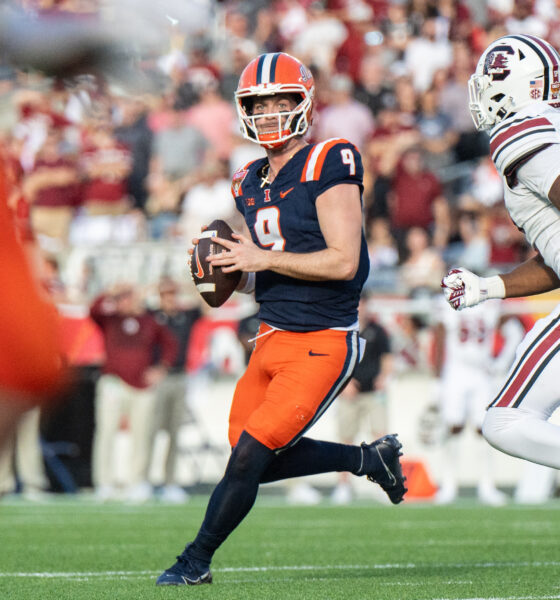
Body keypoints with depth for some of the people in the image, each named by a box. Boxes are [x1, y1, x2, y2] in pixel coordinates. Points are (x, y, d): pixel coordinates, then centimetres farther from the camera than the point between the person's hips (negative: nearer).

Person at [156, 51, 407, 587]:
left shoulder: (329, 167, -13)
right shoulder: (250, 185, 11)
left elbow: (343, 262, -20)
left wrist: (263, 259, -20)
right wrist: (227, 272, -3)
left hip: (323, 344, -8)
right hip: (271, 340, 8)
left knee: (251, 455, -11)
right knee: (263, 461, 10)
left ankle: (196, 561, 4)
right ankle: (369, 459, 29)